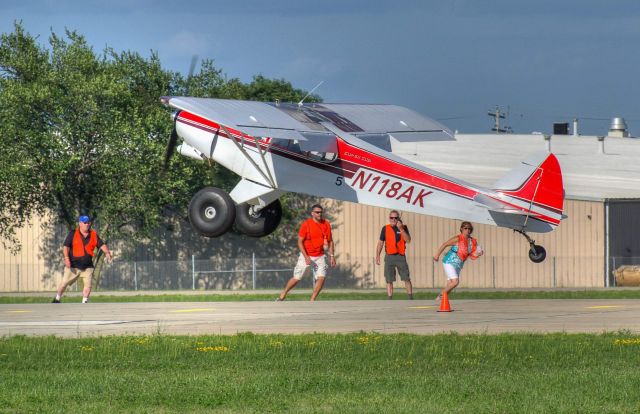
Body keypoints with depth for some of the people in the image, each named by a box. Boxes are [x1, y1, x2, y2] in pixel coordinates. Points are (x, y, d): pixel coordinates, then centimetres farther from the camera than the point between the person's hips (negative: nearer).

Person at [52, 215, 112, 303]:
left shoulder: (93, 234, 5)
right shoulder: (73, 233, -5)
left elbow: (101, 245, 3)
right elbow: (66, 246, -10)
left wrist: (107, 252, -17)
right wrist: (66, 258, -24)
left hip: (88, 266, 3)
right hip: (73, 265, -3)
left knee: (88, 284, -4)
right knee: (64, 282, 2)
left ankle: (84, 302, 7)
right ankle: (57, 299, 19)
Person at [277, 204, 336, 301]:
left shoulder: (326, 224, 0)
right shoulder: (306, 224, -12)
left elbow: (330, 241, 9)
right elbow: (300, 242, -11)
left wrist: (331, 255, 1)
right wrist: (306, 257, -20)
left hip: (320, 257, 3)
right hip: (306, 255, -3)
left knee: (321, 277, -15)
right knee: (296, 278, 0)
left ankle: (312, 300, -6)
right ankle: (282, 295, 20)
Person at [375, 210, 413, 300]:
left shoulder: (403, 228, 5)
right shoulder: (385, 229, 6)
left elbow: (408, 240, -8)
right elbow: (380, 243, 6)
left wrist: (401, 229, -16)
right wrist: (377, 256, -2)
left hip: (400, 256, -1)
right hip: (389, 257, 1)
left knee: (406, 279, -4)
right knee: (389, 280, 1)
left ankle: (410, 298, 2)